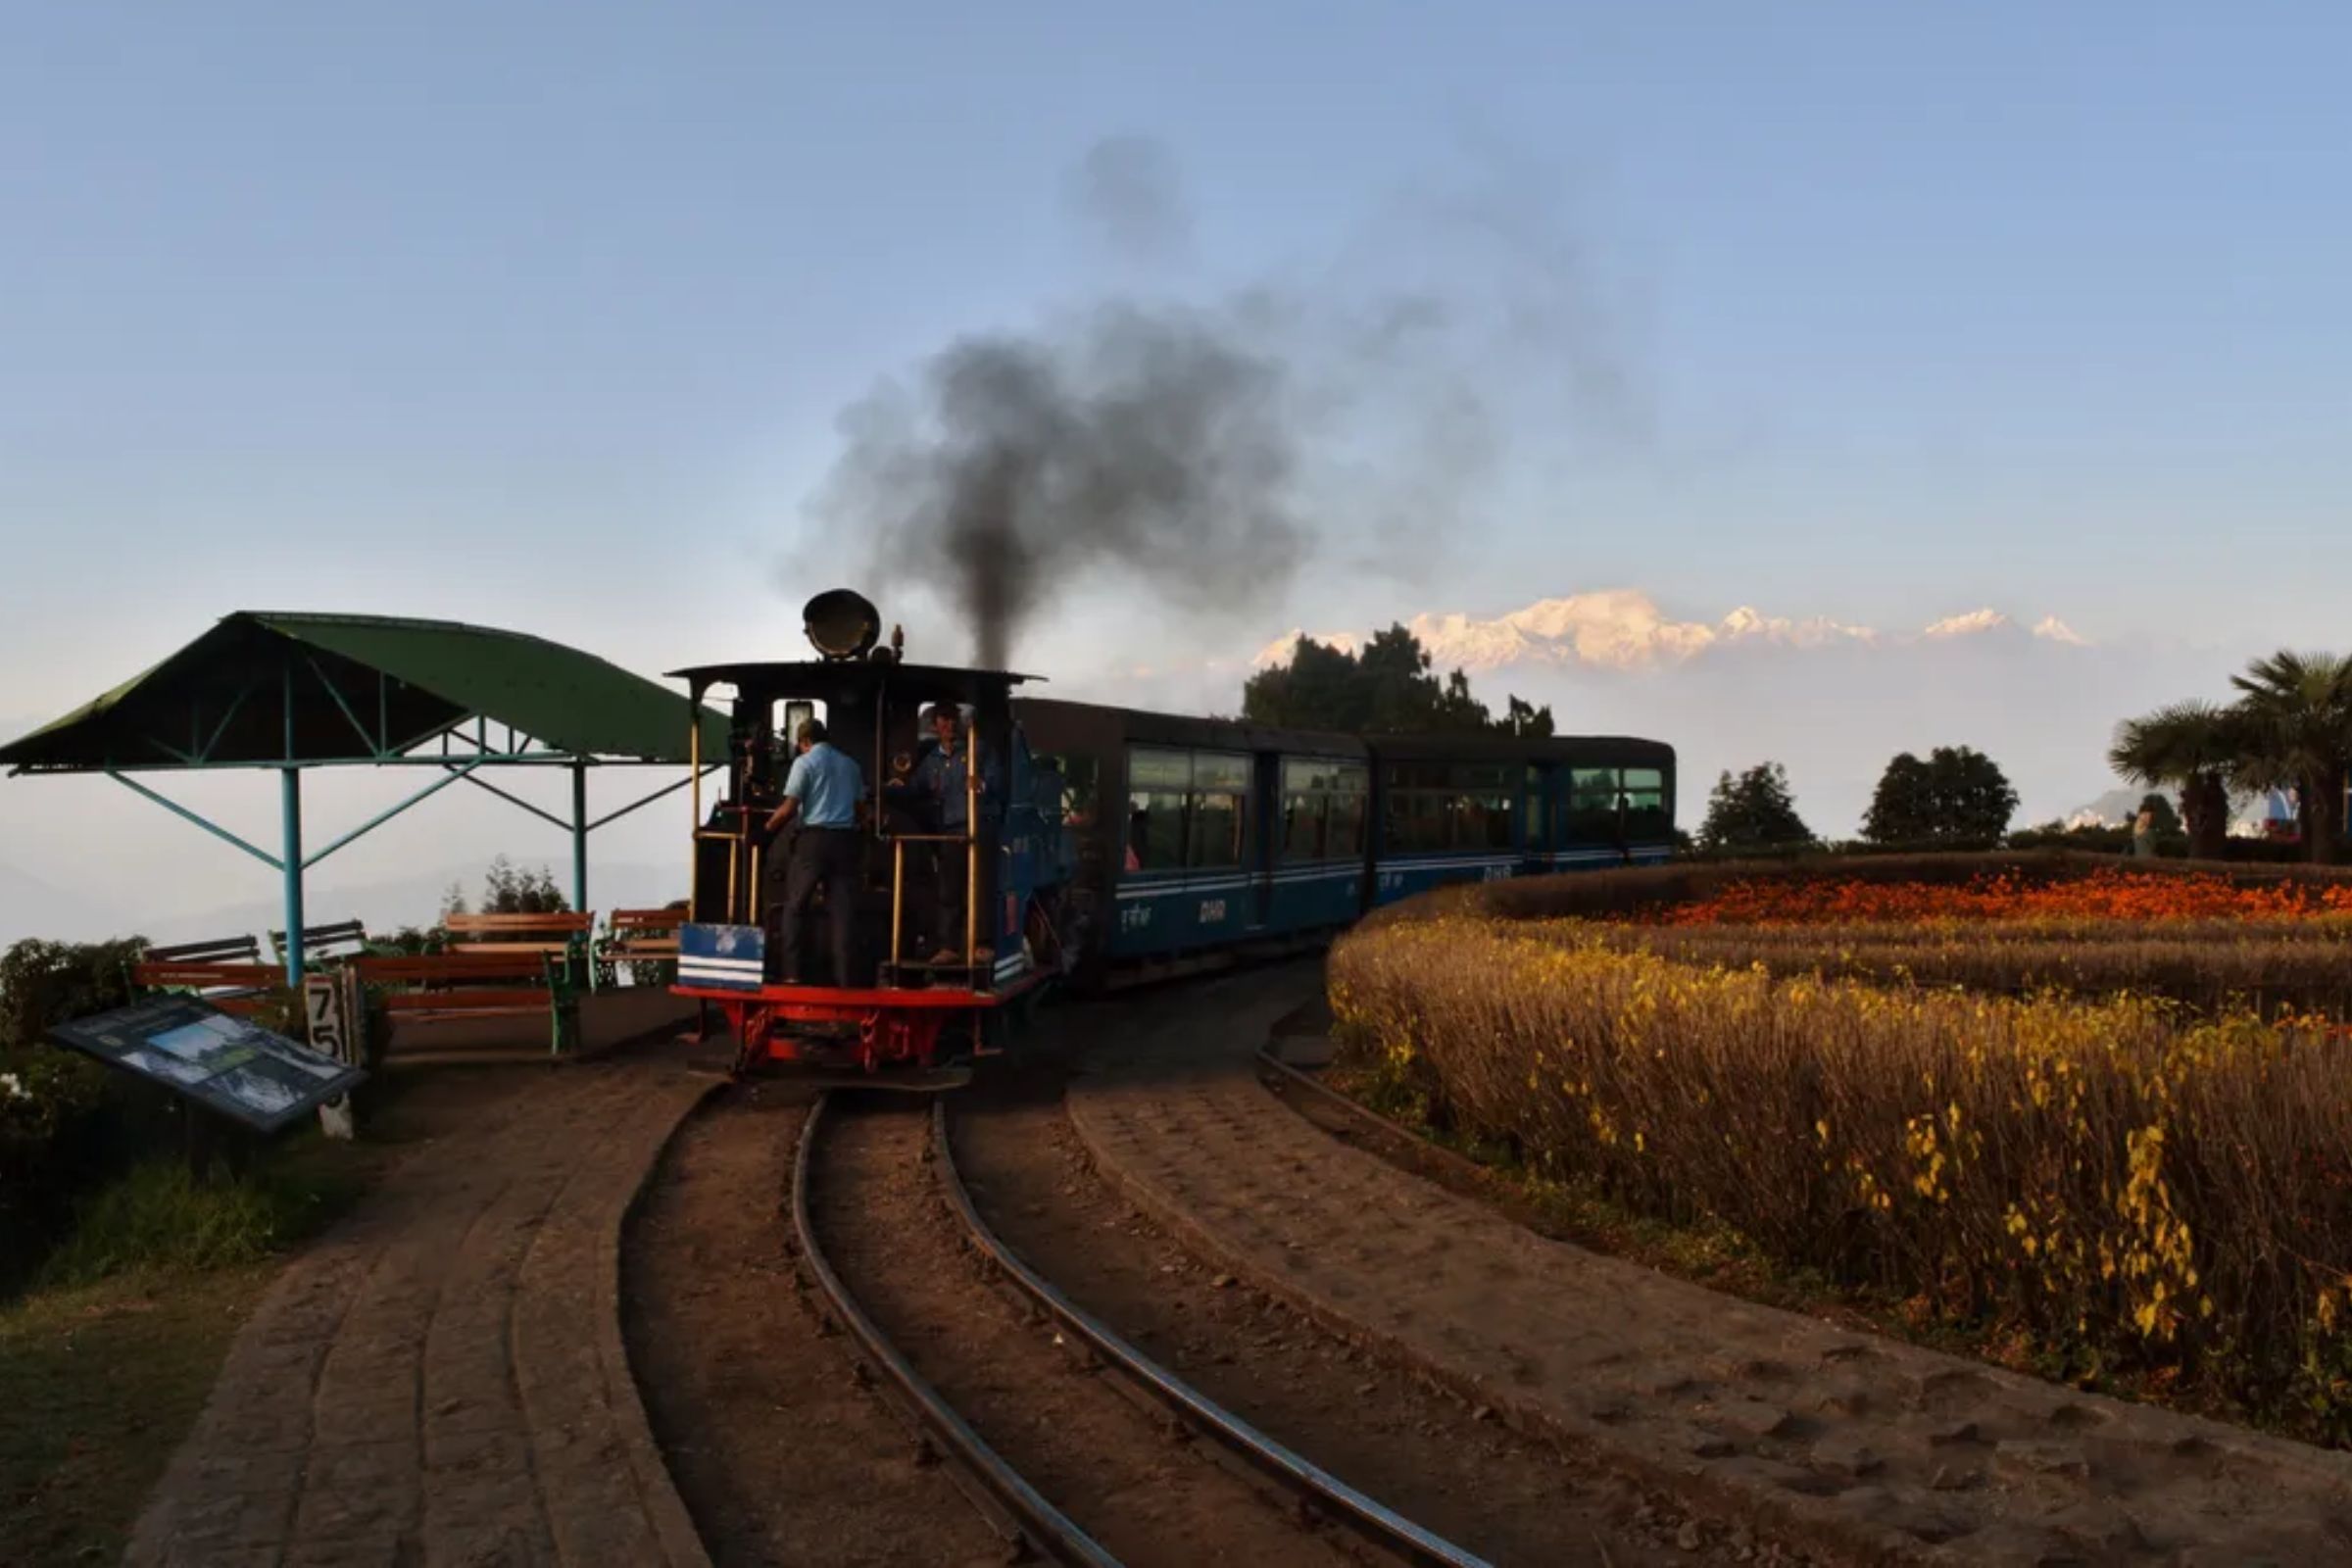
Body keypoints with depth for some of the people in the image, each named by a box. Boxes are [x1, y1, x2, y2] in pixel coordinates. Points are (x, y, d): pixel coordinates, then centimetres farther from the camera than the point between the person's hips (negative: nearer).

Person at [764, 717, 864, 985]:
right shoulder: (851, 764, 14)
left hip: (813, 838, -4)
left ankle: (792, 973, 0)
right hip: (845, 839, 4)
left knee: (795, 906, 5)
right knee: (842, 908, 3)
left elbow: (788, 808, -7)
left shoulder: (805, 762, -2)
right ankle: (844, 975, -2)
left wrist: (766, 829, 6)